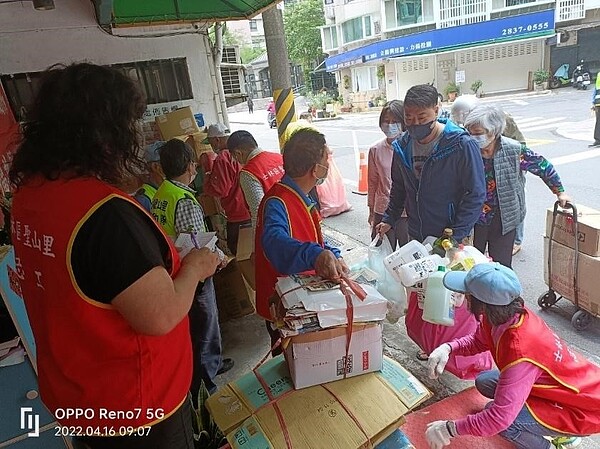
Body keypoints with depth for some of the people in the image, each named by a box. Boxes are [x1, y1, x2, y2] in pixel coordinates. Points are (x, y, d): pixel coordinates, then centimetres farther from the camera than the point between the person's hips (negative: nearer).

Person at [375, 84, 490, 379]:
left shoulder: (461, 145, -17)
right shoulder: (402, 147, 0)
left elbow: (475, 195, -16)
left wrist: (455, 236, -22)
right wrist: (389, 219, 3)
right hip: (418, 237, 6)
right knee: (422, 297, 17)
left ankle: (467, 361, 27)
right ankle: (431, 346, 40)